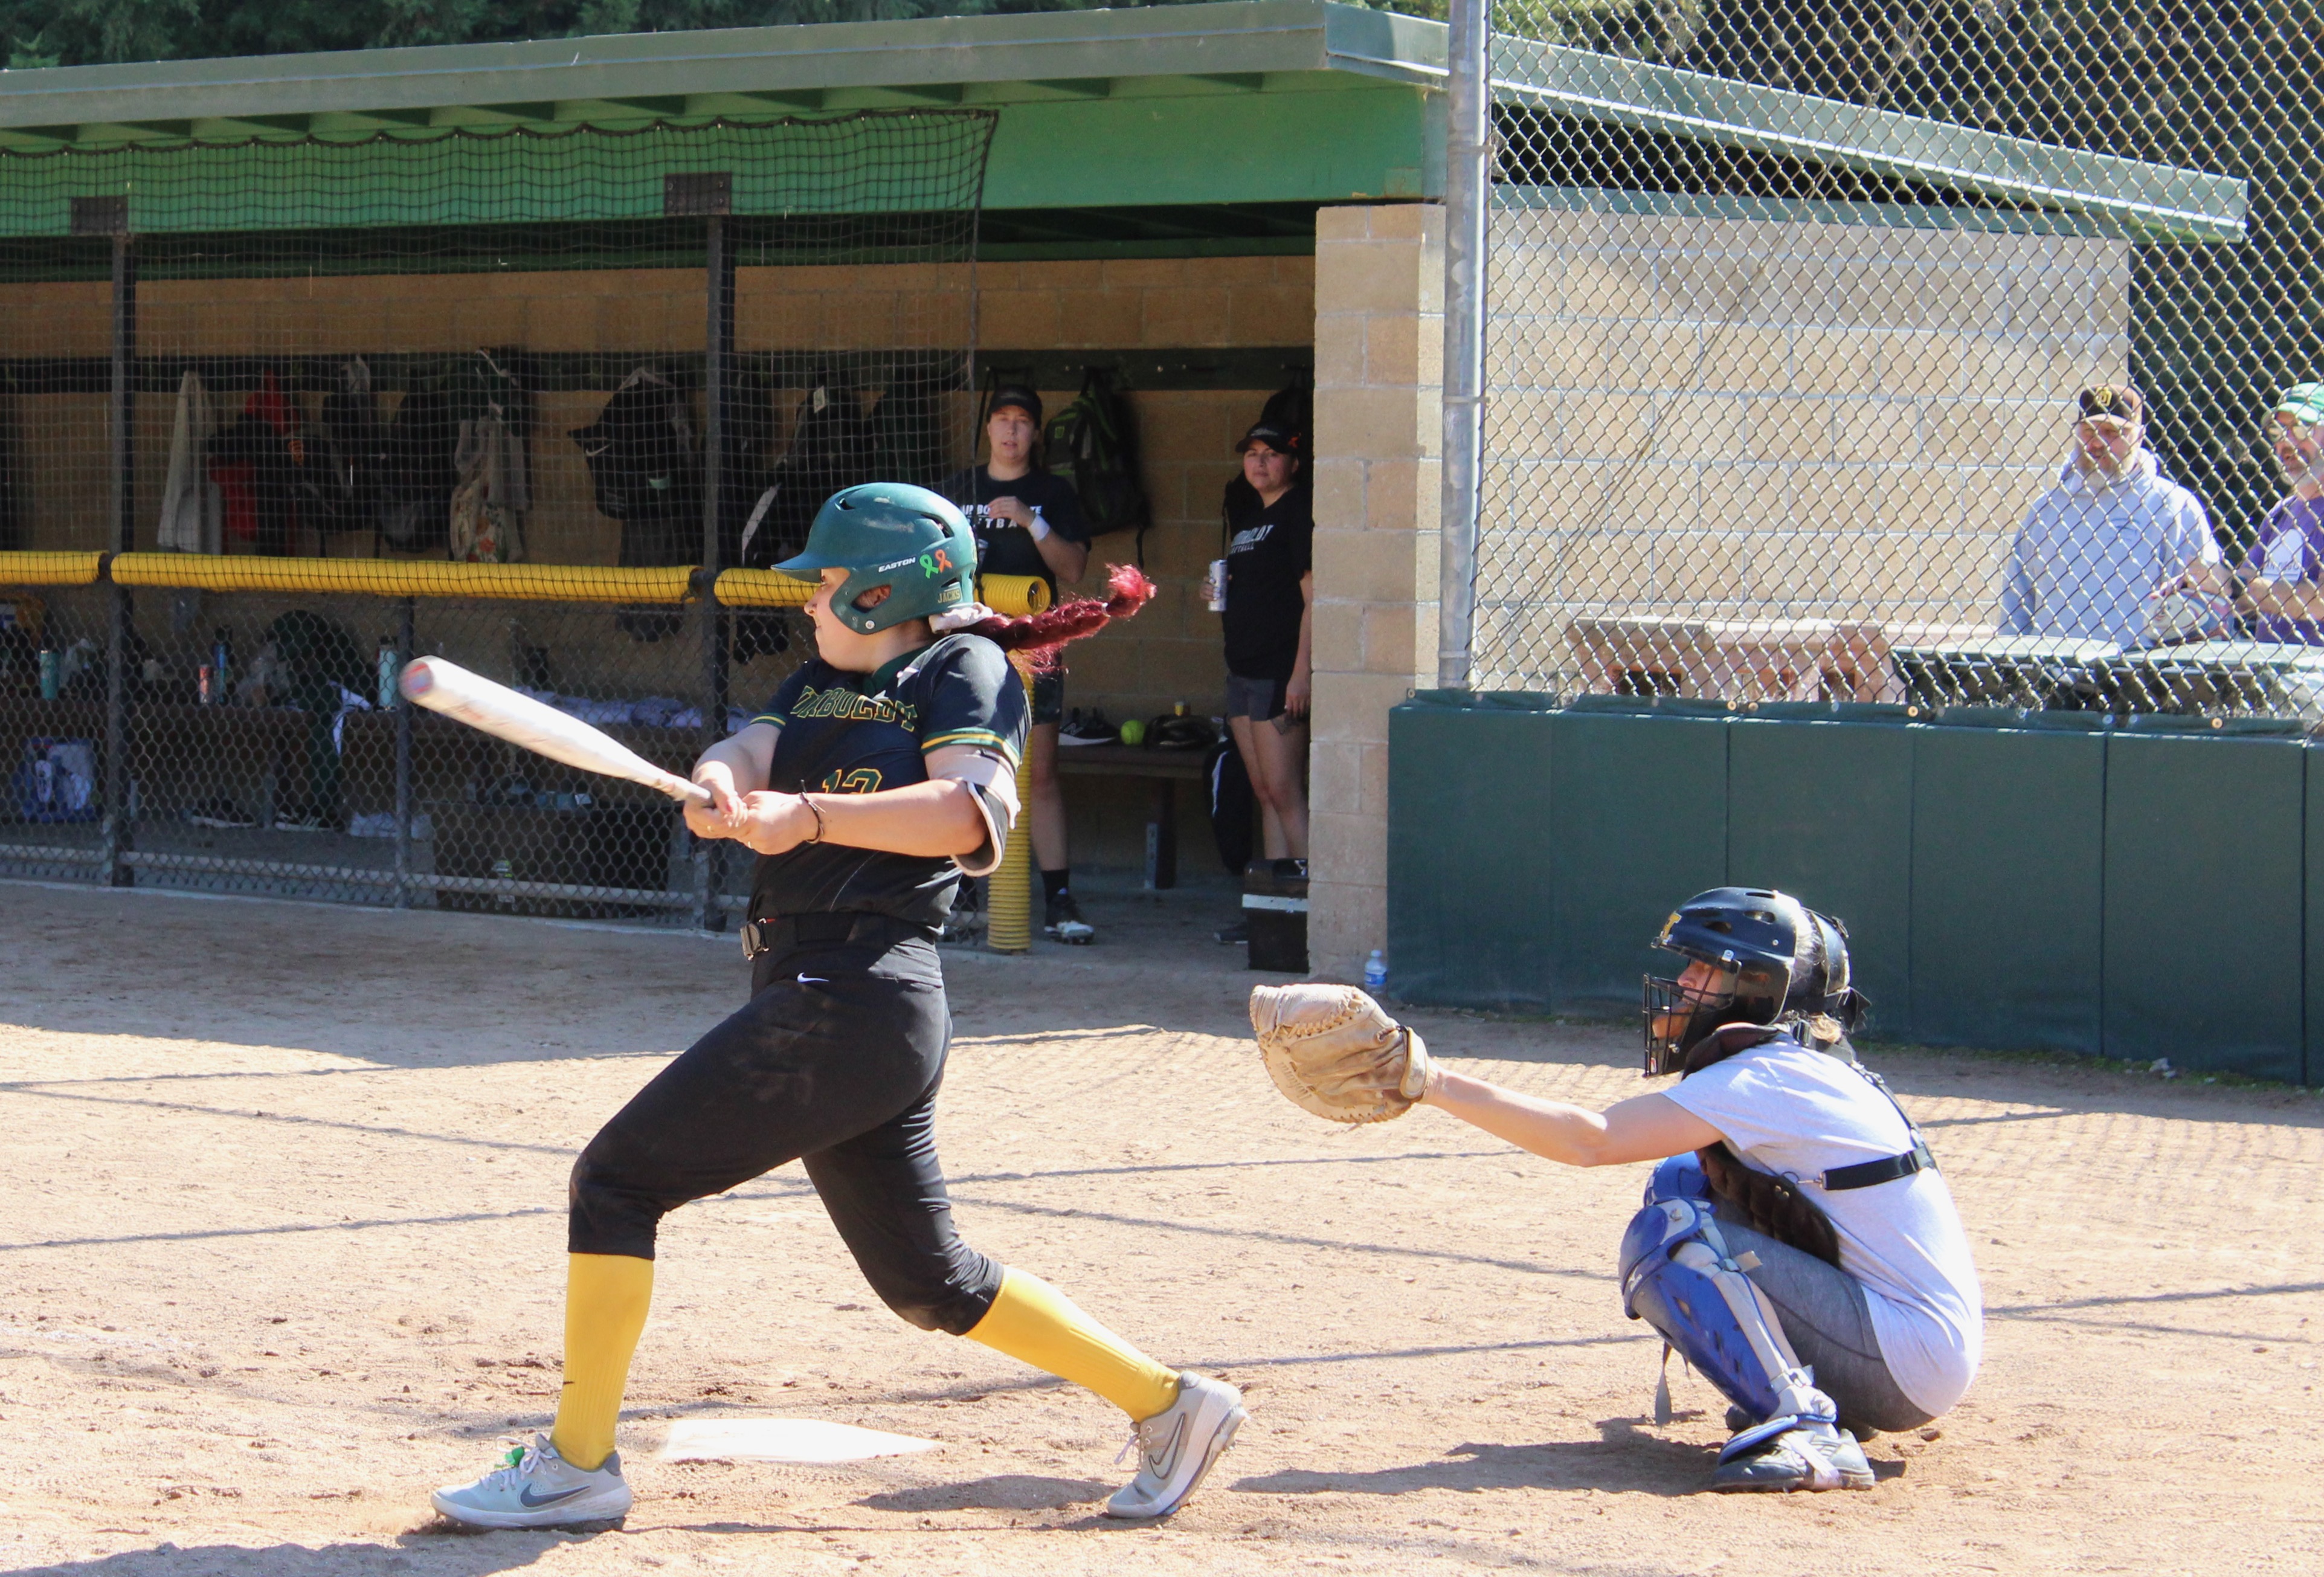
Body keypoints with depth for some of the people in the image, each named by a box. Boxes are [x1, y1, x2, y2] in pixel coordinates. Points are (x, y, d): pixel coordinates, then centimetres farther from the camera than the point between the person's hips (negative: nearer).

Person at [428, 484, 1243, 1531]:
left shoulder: (965, 669, -2)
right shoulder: (819, 685, 22)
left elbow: (972, 813, -19)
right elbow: (747, 751, 4)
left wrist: (810, 814, -28)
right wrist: (720, 785, -20)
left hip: (857, 1002, -9)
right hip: (813, 1001, 9)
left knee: (619, 1175, -10)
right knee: (927, 1280, 16)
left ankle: (577, 1464, -7)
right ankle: (1165, 1401, 22)